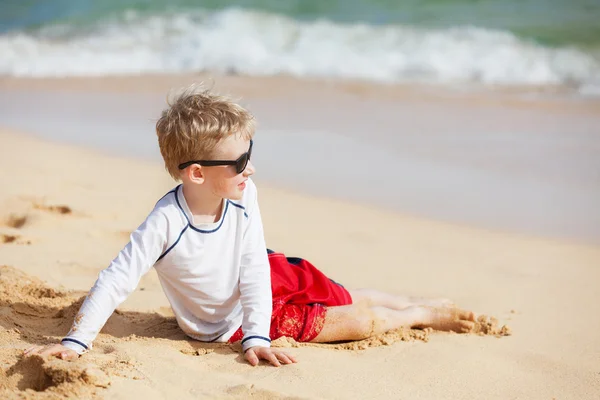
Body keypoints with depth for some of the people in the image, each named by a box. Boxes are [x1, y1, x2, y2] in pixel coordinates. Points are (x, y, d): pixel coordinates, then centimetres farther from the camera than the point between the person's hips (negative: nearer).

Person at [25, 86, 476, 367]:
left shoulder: (244, 196, -23)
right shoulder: (166, 223, -37)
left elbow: (254, 268, -20)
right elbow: (116, 281, -34)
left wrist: (257, 335, -29)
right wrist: (75, 342, -41)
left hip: (268, 280, 3)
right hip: (228, 319, -3)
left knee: (357, 300, 14)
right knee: (360, 323, -3)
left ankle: (426, 306, 43)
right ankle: (427, 316, 24)